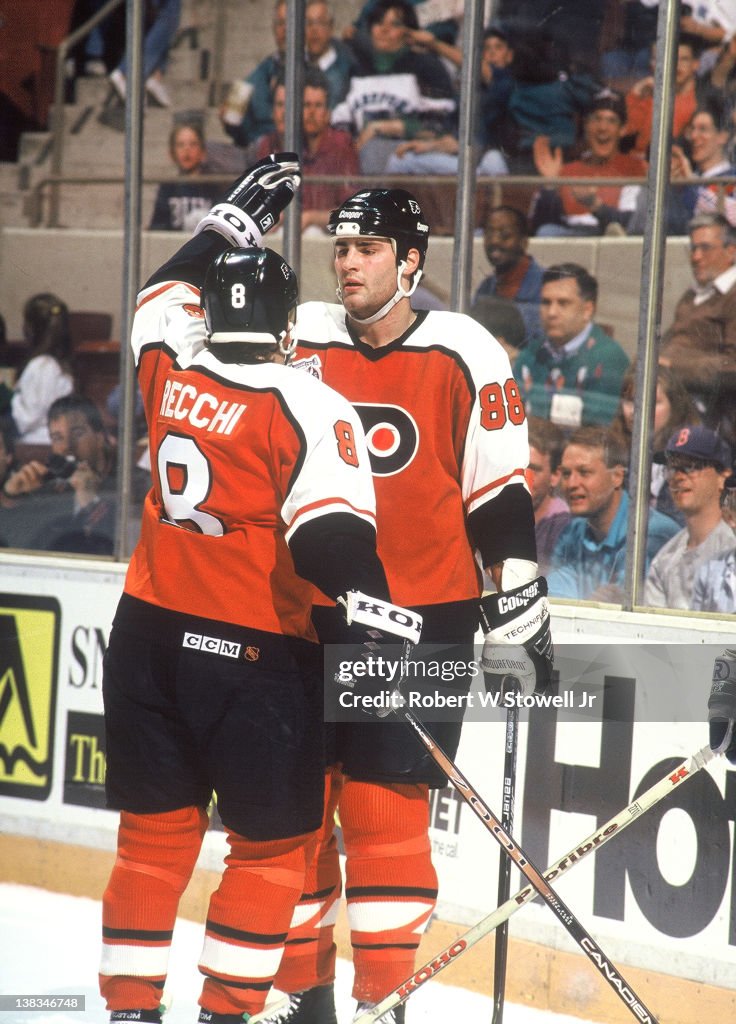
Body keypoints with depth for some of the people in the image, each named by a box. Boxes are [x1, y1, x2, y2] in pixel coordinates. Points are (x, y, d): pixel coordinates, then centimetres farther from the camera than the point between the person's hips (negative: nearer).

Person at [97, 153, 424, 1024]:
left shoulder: (168, 368, 3)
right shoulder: (306, 407, -14)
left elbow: (167, 291, 25)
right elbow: (331, 534, -24)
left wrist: (240, 212, 32)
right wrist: (376, 621, -24)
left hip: (148, 634, 6)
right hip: (256, 655, -6)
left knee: (155, 832, 14)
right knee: (272, 846, 7)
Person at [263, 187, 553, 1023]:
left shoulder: (461, 354, -5)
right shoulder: (303, 340, 4)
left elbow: (502, 494, -3)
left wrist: (522, 610, -5)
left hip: (420, 620, -4)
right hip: (304, 616, 4)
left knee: (384, 812, -7)